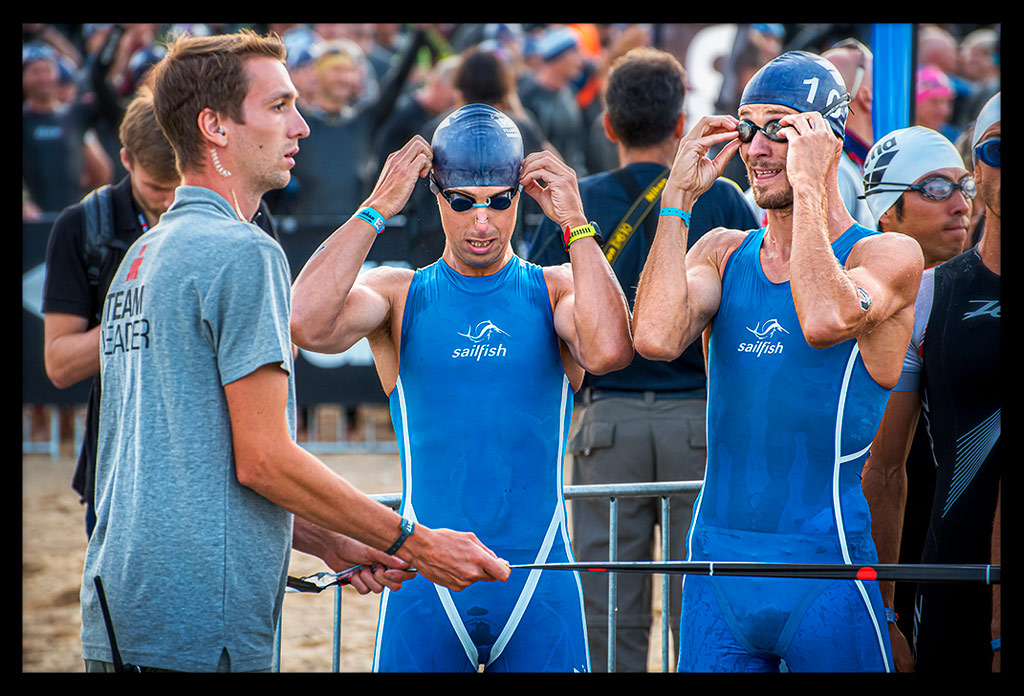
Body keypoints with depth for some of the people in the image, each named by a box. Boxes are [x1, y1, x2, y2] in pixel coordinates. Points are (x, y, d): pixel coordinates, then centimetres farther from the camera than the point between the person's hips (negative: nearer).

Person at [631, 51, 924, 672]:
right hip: (716, 568, 4)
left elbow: (825, 320, -25)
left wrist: (808, 187, -18)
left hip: (825, 574, -4)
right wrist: (681, 198, -6)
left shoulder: (889, 255, -3)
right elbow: (656, 338, -10)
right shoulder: (723, 253, 11)